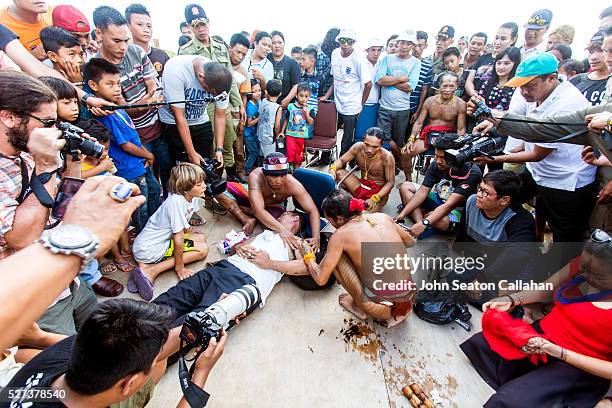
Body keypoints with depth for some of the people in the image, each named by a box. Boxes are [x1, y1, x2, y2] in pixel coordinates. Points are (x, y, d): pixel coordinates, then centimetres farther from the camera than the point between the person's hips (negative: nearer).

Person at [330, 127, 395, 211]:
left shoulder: (387, 158, -24)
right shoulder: (358, 147, -14)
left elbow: (390, 182, -16)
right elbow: (341, 160, -3)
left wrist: (374, 198, -28)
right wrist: (333, 168, -27)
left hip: (379, 192, -4)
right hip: (361, 186, 4)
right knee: (338, 172, -17)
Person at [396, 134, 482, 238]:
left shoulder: (472, 173, -27)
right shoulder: (436, 165, -12)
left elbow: (449, 205, -33)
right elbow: (423, 191, -11)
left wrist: (424, 223, -41)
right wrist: (403, 213, -19)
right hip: (439, 200, 6)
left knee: (441, 221, -40)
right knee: (405, 186, -5)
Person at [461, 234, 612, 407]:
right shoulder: (582, 265, -6)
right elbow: (543, 291, 9)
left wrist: (558, 352, -25)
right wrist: (511, 300, -8)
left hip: (575, 366, -6)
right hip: (541, 335, 6)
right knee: (479, 344, -9)